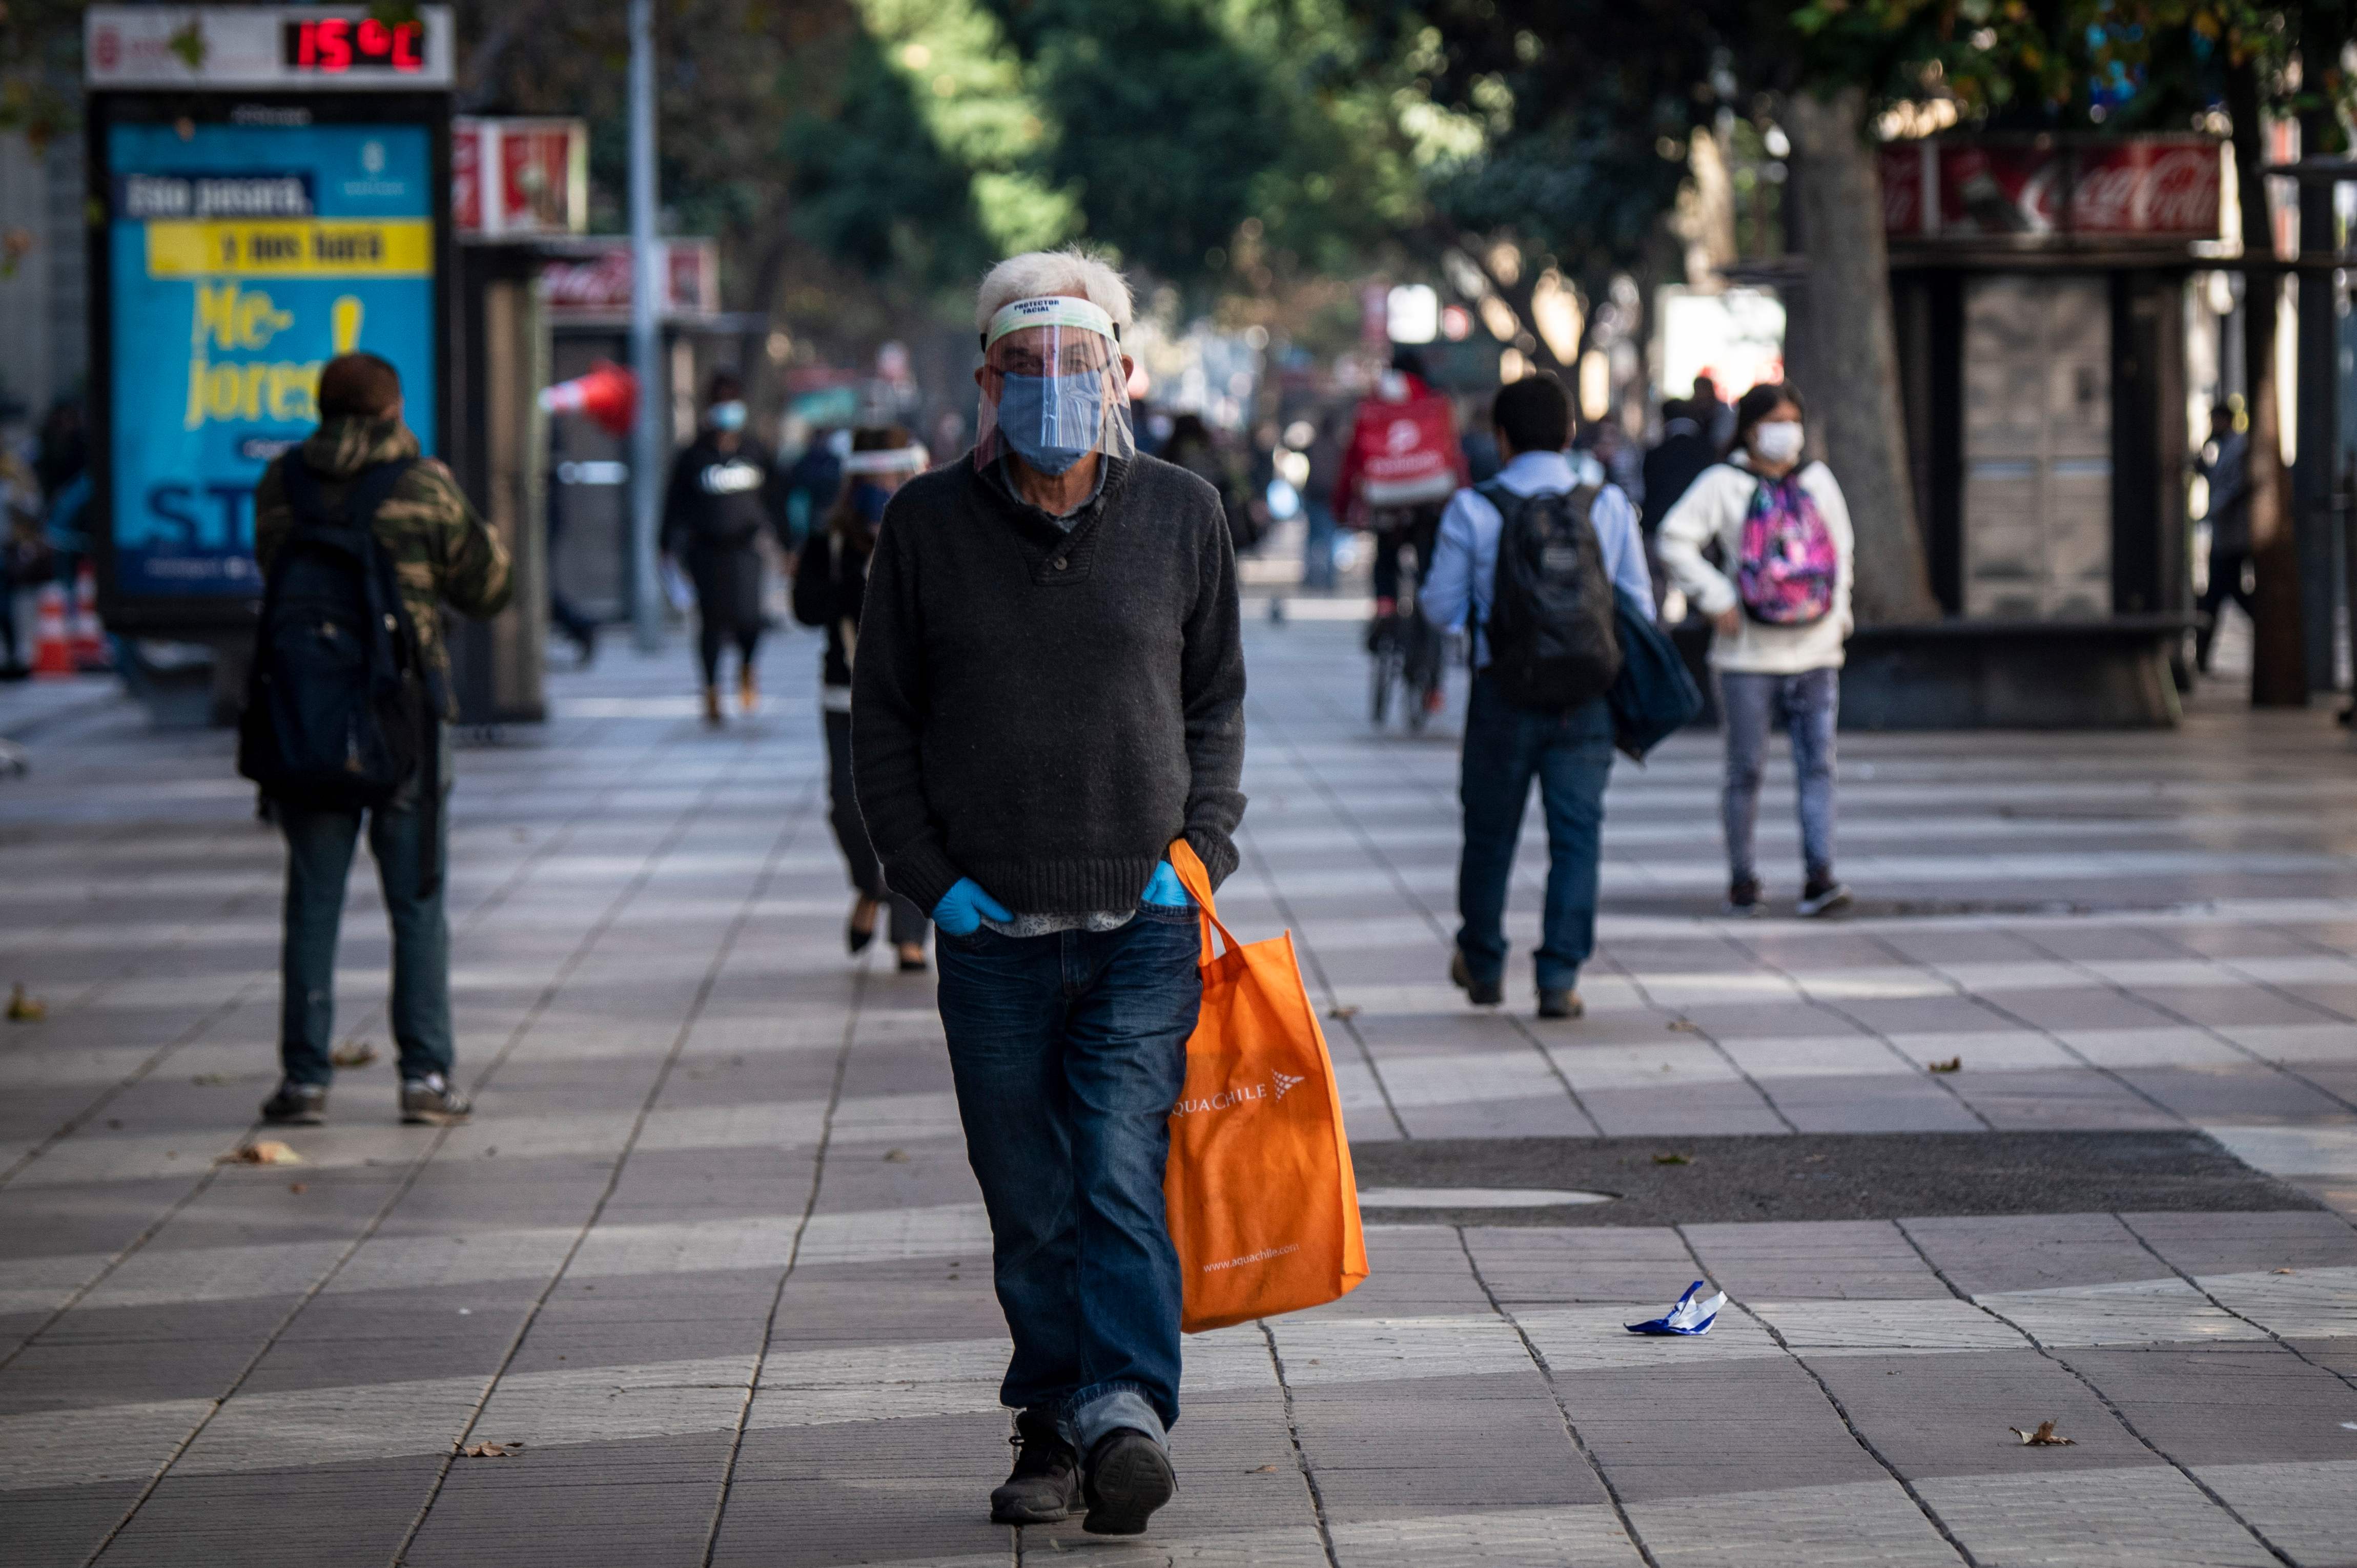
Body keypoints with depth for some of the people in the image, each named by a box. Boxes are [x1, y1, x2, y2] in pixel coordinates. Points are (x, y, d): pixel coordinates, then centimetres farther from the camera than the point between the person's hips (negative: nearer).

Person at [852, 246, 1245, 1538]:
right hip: (992, 933, 1)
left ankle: (1125, 1415, -20)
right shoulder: (927, 526, 3)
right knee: (1028, 1210, 6)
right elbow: (882, 718, 9)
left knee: (1122, 1180, -14)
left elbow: (1217, 700, 14)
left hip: (1143, 926, -1)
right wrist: (930, 879, -2)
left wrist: (1198, 847, 1)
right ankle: (1052, 1431, 15)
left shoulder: (1180, 515, 5)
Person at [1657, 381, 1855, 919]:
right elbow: (1675, 541, -9)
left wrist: (1839, 611, 15)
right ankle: (1742, 881, 11)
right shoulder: (1724, 483, -3)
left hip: (1815, 651, 4)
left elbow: (1840, 546, 24)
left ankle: (1819, 876, -11)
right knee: (1747, 769, 2)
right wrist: (1716, 598, -14)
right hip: (1749, 653, -4)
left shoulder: (1817, 480, 12)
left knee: (1817, 764, -6)